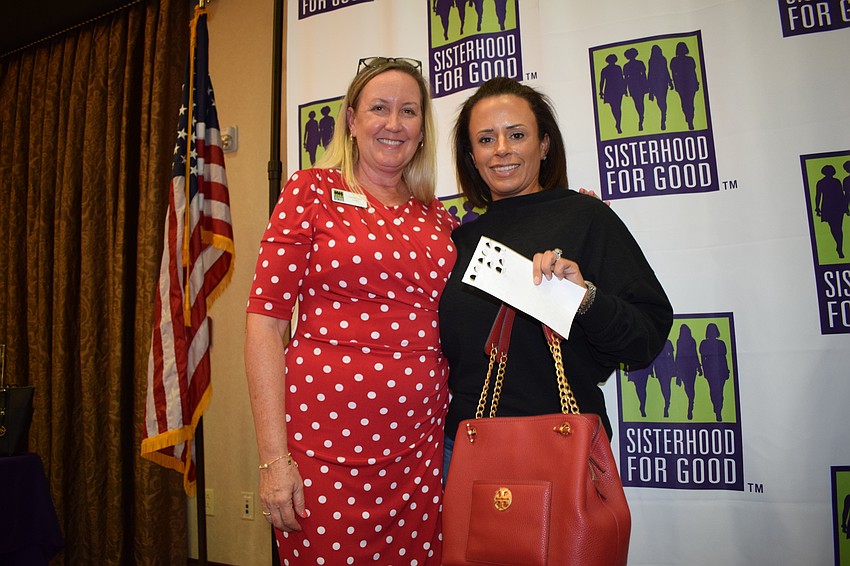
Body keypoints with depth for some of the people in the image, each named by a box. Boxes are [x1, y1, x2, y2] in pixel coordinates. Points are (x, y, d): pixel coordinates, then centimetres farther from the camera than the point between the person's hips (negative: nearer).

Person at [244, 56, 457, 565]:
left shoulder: (439, 218, 10)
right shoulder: (311, 191, -1)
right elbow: (265, 322, -6)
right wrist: (274, 458, -11)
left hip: (421, 448, 4)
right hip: (326, 445, -3)